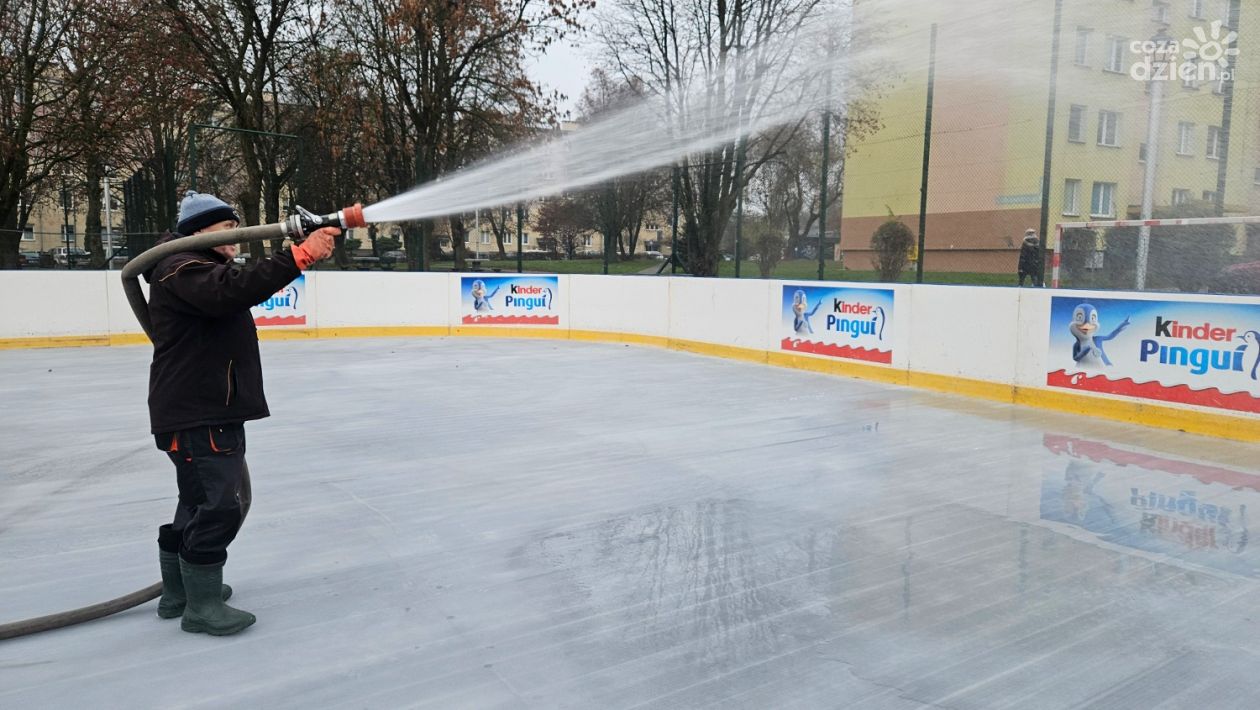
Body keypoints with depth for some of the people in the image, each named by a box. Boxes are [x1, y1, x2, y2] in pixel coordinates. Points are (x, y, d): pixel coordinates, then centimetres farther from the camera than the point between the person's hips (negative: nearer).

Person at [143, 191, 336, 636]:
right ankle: (202, 607, 4)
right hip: (195, 415, -11)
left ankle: (178, 592, 34)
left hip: (214, 411, 11)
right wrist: (300, 256, -39)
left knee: (202, 500, 19)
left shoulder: (206, 267, 21)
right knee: (221, 504, -8)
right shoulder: (182, 269, -16)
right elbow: (233, 291, -35)